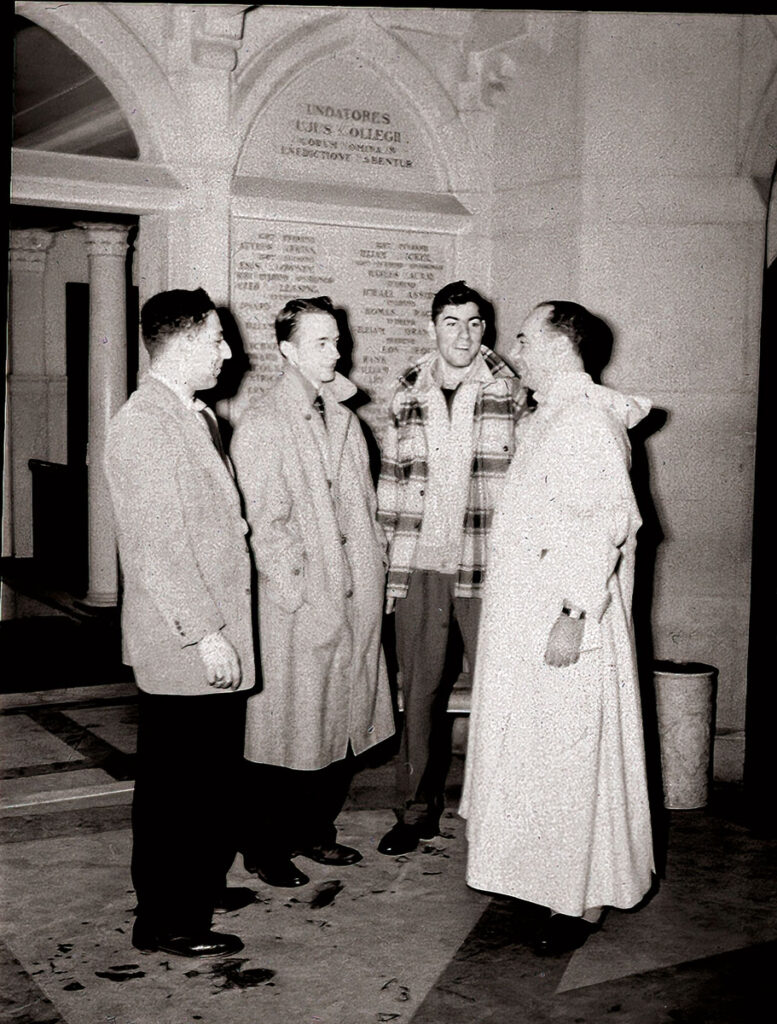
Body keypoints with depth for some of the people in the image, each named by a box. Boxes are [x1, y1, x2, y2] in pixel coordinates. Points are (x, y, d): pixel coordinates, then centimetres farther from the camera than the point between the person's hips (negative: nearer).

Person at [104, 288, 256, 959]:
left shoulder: (199, 417, 15)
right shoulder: (143, 424, -17)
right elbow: (157, 546, -22)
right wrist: (205, 633, -21)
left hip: (218, 634, 10)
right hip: (182, 647, -10)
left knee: (215, 773, 19)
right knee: (176, 785, 2)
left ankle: (201, 886, 36)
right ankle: (164, 922, 16)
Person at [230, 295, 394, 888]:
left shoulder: (344, 419, 15)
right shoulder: (260, 424, -7)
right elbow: (264, 522, -12)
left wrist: (376, 570, 10)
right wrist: (299, 590, -16)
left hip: (355, 600, 7)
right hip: (298, 606, -7)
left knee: (346, 722, 13)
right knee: (287, 728, 2)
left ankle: (315, 830, 30)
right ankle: (265, 850, 17)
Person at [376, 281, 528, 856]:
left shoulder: (511, 392, 1)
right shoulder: (407, 396, 10)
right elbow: (391, 481, 13)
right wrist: (386, 560, 9)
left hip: (487, 566, -2)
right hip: (418, 566, 3)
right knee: (418, 690, 9)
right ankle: (417, 811, 22)